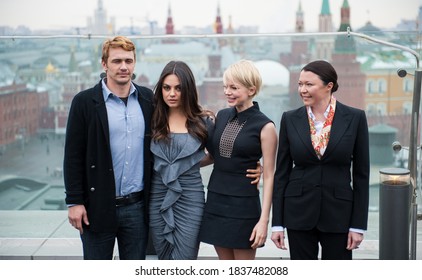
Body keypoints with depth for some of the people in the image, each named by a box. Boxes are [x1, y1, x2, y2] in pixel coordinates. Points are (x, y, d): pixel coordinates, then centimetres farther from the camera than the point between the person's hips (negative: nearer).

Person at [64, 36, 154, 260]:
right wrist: (74, 202, -8)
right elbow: (73, 155, -5)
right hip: (98, 206, -3)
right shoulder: (85, 101, -5)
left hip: (137, 207, 3)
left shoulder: (147, 99, 5)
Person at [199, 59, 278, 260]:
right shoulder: (221, 116, 7)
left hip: (243, 204, -5)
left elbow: (269, 177, -9)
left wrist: (264, 219, -13)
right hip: (216, 200, 5)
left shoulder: (265, 127, -9)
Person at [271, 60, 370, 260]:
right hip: (299, 212, 2)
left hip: (338, 213, -1)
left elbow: (361, 174, -1)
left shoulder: (355, 118, -3)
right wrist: (277, 223, 1)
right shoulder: (290, 119, 1)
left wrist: (358, 225, -4)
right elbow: (281, 172, 4)